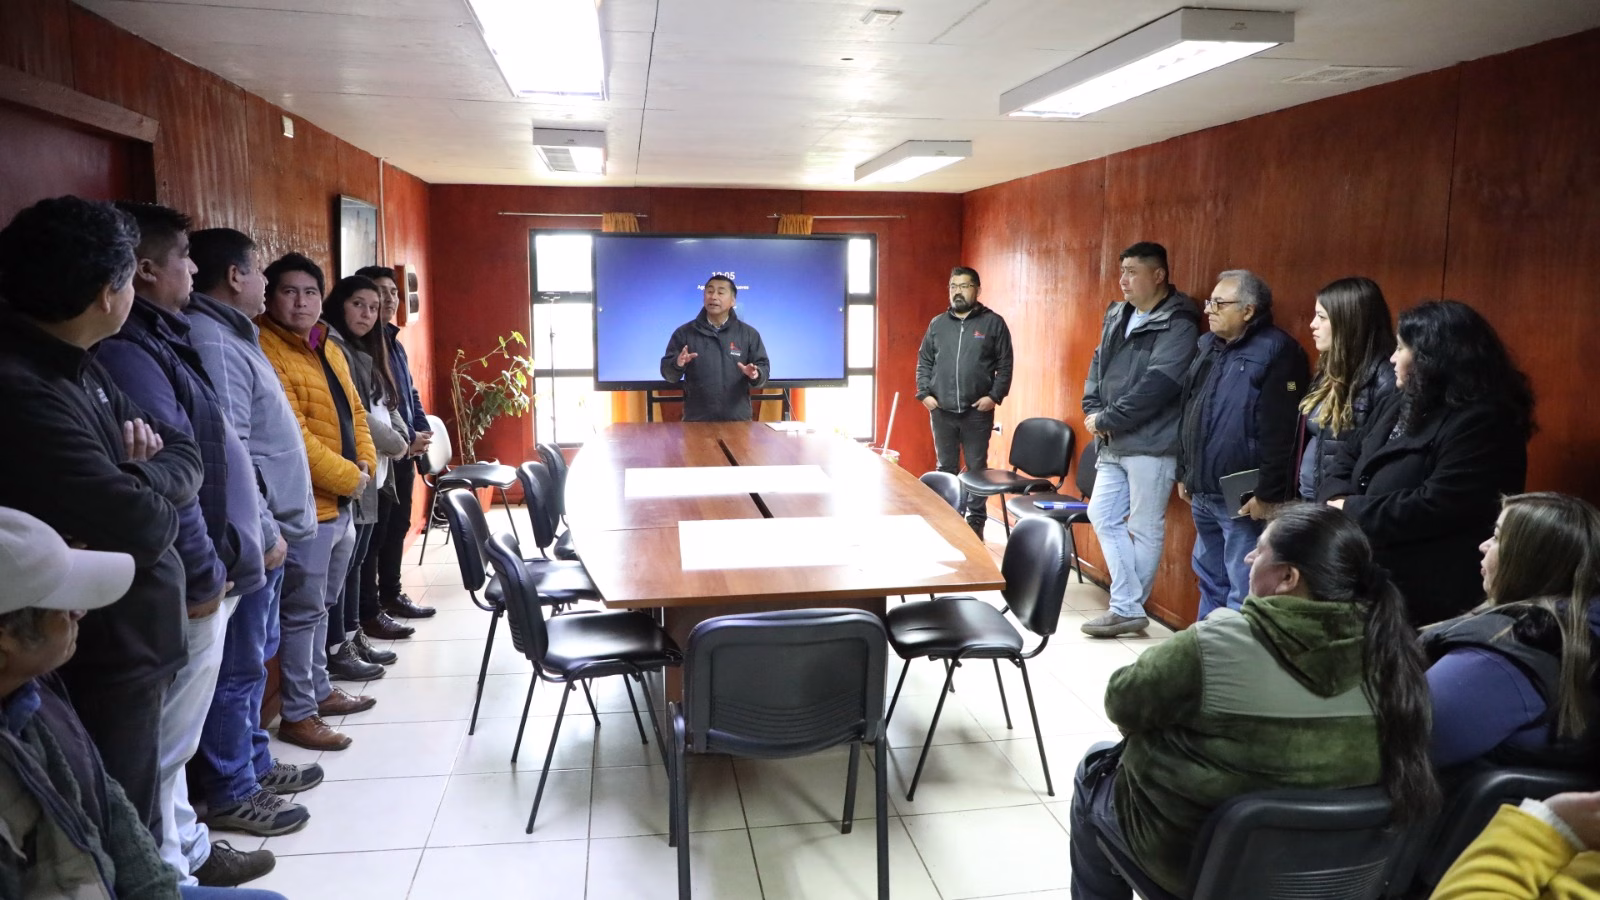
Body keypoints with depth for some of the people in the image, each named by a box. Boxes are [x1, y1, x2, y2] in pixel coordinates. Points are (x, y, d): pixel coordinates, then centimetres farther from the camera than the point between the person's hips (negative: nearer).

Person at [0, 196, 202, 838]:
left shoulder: (77, 368, 7)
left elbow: (185, 457, 7)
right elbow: (144, 526, -28)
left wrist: (143, 473, -15)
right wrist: (150, 486, -6)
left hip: (130, 639, 9)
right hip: (98, 662, -9)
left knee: (133, 819, 23)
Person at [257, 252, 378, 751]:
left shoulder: (328, 350, 13)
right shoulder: (266, 352, -16)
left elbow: (355, 413, 17)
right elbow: (292, 435, -22)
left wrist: (366, 464, 0)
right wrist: (348, 478, -16)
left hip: (342, 503, 9)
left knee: (321, 606, 20)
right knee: (303, 611, 0)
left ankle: (319, 690, 33)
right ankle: (297, 715, 11)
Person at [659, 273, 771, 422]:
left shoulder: (749, 334, 7)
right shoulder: (684, 332, 6)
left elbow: (763, 368, 6)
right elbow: (668, 373, 5)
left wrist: (755, 374, -17)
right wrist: (678, 364, -17)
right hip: (696, 420, 0)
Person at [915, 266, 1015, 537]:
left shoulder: (993, 323, 1)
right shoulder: (937, 324, 9)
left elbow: (1005, 365, -1)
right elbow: (924, 362, 11)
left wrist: (994, 396, -11)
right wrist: (925, 393, -1)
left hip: (978, 411, -3)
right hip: (941, 411, 3)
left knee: (977, 469, 5)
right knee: (946, 469, 10)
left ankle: (976, 522, 14)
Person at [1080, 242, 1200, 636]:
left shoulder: (1178, 324, -13)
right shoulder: (1117, 315, 13)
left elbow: (1156, 386, -21)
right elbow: (1097, 364, 16)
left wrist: (1106, 420, -17)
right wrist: (1092, 410, -1)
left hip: (1151, 445, -8)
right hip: (1112, 444, 9)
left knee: (1145, 530, 2)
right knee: (1103, 517, 8)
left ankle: (1128, 609, 14)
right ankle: (1127, 606, 14)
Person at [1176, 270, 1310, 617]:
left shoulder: (1277, 352, -14)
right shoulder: (1209, 346, 13)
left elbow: (1279, 433, -20)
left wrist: (1267, 494, -20)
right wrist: (1184, 472, 19)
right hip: (1203, 492, 9)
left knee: (1244, 593, -3)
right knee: (1210, 580, 20)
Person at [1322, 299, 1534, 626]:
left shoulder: (1481, 423, -17)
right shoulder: (1402, 403, 13)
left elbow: (1432, 509, -26)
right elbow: (1347, 458, 12)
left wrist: (1353, 509, -16)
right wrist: (1337, 501, -10)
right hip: (1372, 576, 9)